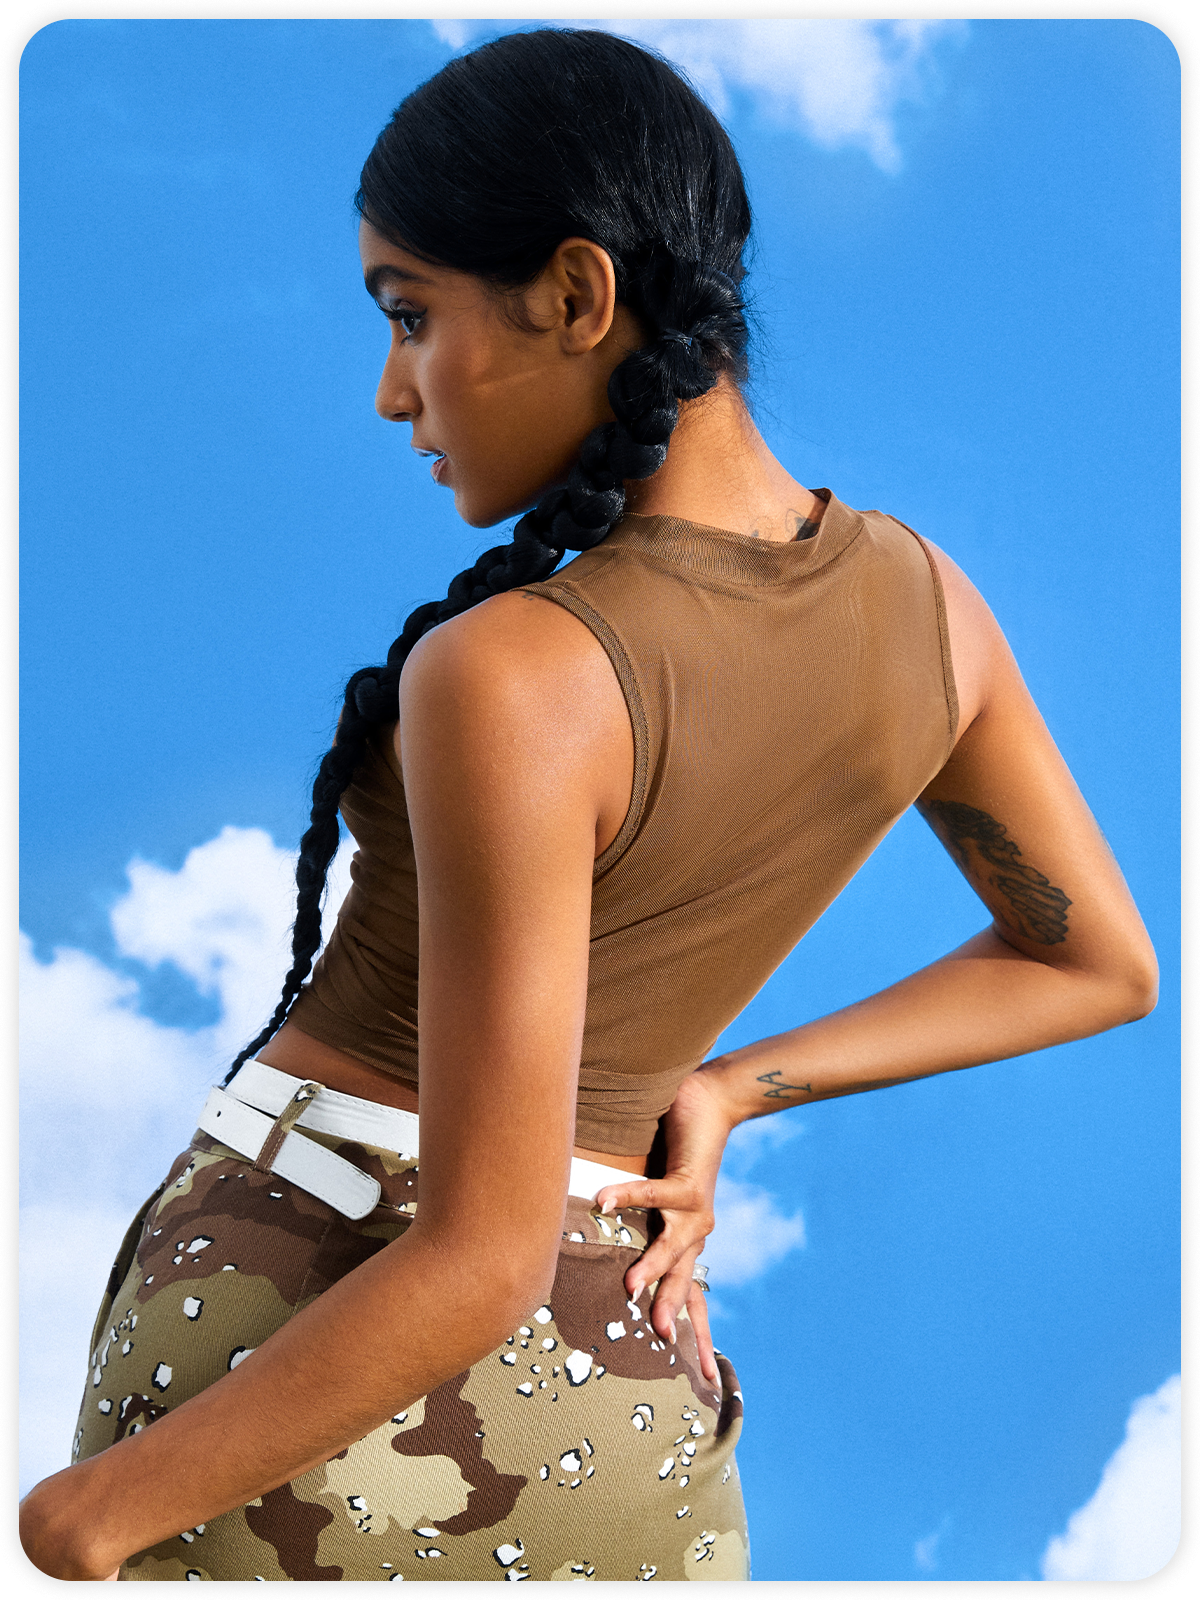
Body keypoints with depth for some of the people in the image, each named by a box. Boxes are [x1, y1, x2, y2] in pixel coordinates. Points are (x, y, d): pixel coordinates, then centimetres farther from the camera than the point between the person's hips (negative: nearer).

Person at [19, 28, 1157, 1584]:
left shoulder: (514, 675, -23)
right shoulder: (920, 599, -2)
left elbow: (481, 1255, -23)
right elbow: (1101, 964, 13)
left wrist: (87, 1515, -13)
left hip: (300, 1346, -6)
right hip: (622, 1394, 7)